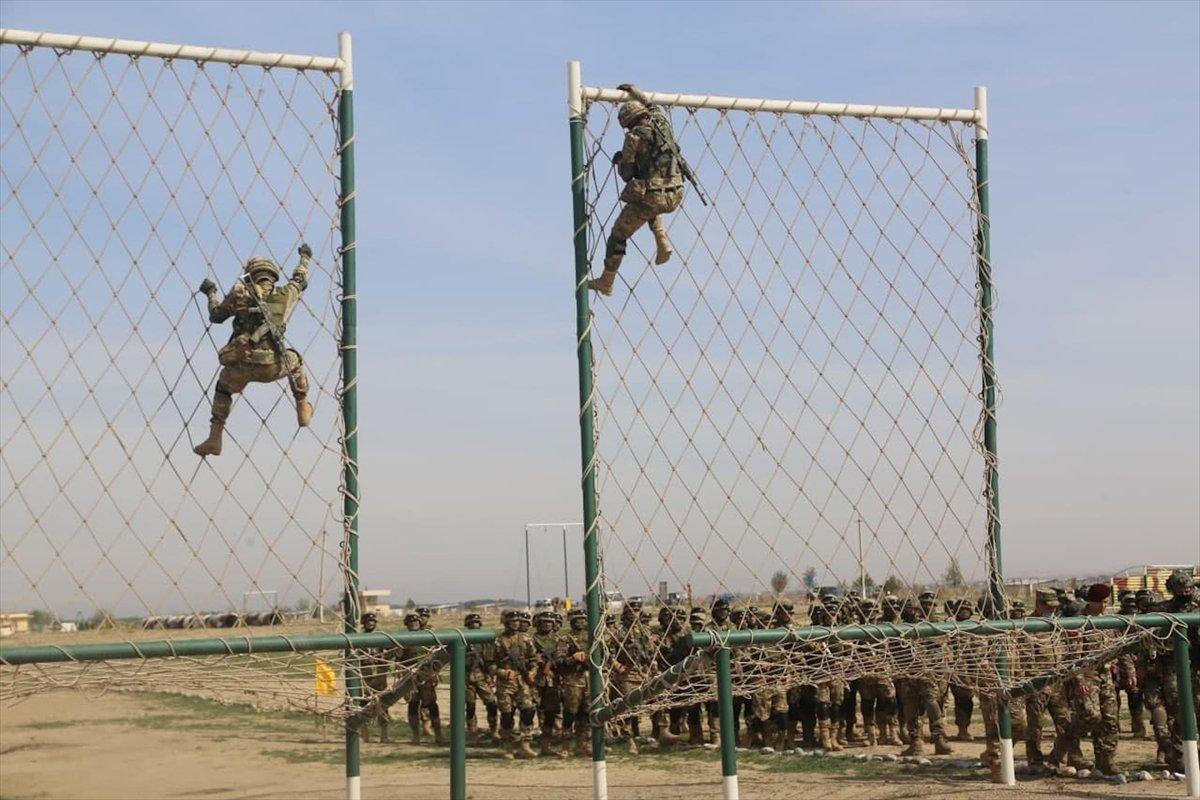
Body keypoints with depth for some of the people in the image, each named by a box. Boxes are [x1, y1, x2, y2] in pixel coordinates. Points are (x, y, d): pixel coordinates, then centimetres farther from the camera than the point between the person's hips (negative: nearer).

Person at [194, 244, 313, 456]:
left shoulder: (240, 293, 7)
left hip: (240, 366, 0)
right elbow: (301, 280, 33)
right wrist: (305, 257, 53)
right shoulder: (285, 294, 11)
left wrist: (211, 293, 35)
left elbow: (216, 316, 16)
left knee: (224, 389, 30)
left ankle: (214, 440, 25)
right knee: (294, 361, 34)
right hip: (272, 367, 0)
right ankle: (303, 410, 36)